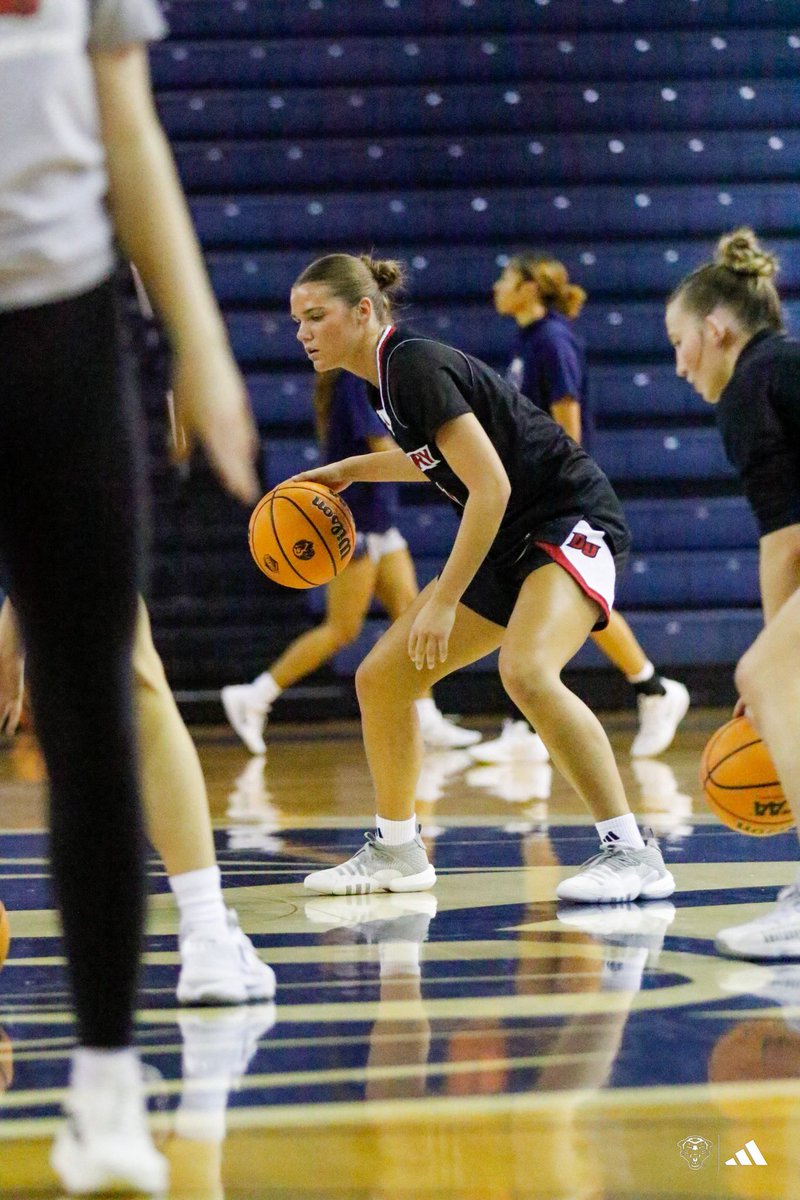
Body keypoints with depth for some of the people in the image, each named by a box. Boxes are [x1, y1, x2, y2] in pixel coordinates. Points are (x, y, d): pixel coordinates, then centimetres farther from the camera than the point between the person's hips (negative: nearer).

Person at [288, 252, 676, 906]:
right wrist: (352, 469, 21)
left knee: (526, 671, -34)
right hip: (510, 541, 10)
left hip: (571, 521, -10)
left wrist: (443, 602, -23)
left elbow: (491, 488, -24)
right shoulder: (390, 374, 8)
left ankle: (632, 853, -29)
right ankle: (397, 851, 25)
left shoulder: (416, 366, -20)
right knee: (381, 678, 8)